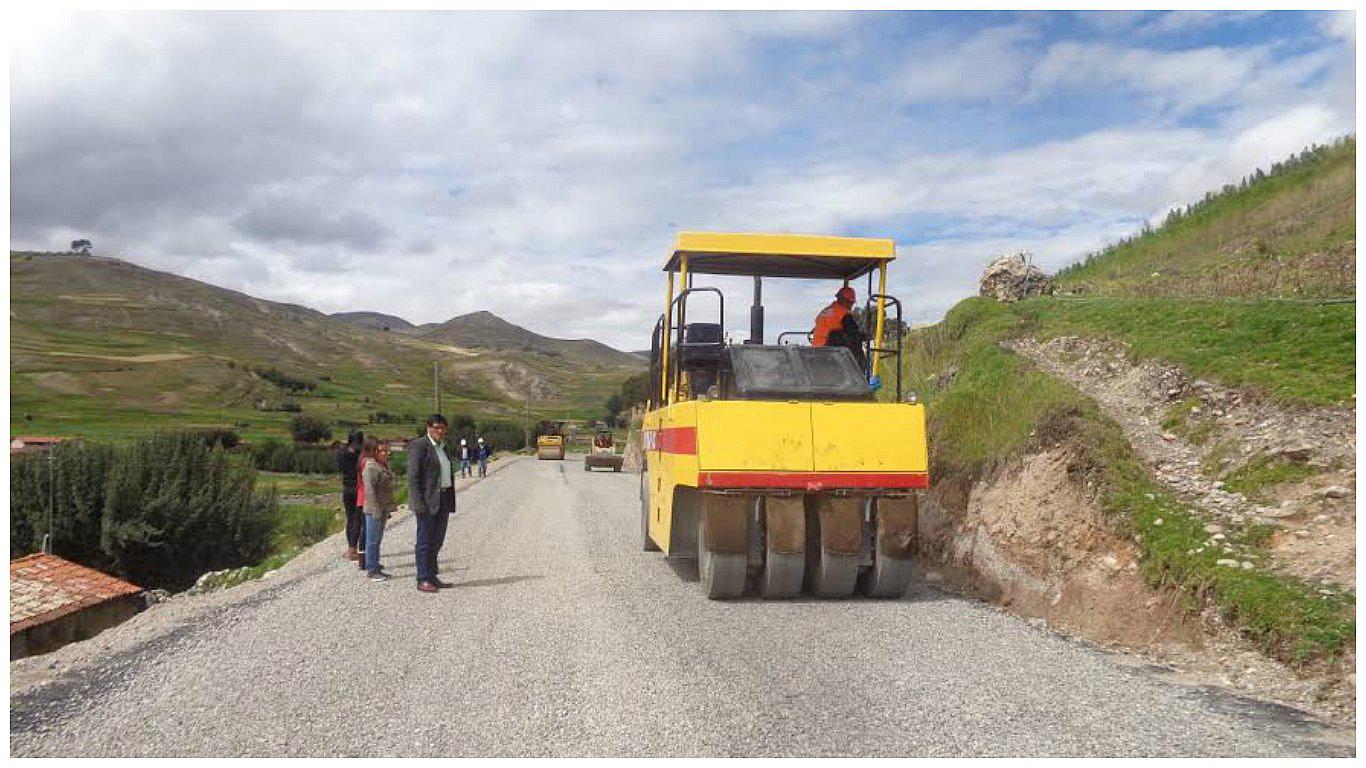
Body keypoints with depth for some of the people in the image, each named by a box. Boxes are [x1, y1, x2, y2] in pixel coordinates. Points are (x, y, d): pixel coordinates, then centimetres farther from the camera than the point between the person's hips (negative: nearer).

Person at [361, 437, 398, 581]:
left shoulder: (384, 466, 14)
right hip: (373, 510, -9)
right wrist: (376, 510, -23)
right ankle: (372, 570, 2)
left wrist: (389, 508, 19)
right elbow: (370, 491, -21)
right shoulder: (370, 468, -15)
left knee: (377, 540, 14)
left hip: (383, 509, 9)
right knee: (372, 541, -3)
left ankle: (376, 568, 20)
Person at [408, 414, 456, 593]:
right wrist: (418, 503, -20)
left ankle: (432, 577, 18)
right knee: (425, 541, -3)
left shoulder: (442, 447, 16)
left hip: (443, 499, 8)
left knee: (437, 540, 11)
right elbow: (413, 476, -14)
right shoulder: (419, 445, -9)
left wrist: (450, 501, 14)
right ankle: (423, 580, 3)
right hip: (427, 501, -8)